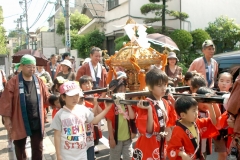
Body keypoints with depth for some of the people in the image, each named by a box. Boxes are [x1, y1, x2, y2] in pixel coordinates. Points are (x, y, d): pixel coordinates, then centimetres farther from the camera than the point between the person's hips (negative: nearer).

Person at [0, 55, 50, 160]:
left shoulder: (39, 81, 3)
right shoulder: (14, 82, -9)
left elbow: (47, 98, 7)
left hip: (37, 122, 2)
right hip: (20, 122, -2)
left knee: (38, 148, 10)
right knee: (20, 147, 20)